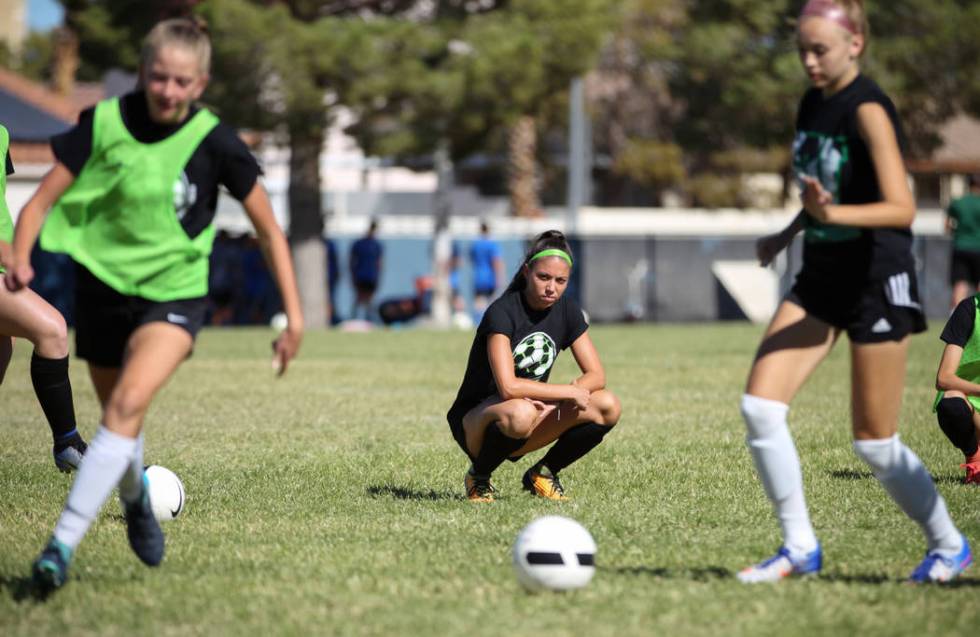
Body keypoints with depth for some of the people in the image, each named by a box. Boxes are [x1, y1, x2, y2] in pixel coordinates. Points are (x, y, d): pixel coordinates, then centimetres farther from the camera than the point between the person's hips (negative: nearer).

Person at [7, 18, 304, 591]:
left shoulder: (214, 144, -12)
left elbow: (268, 228, -3)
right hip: (104, 284, 2)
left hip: (175, 292, -2)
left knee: (128, 403, -24)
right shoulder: (105, 123, -10)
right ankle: (136, 502, 50)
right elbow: (42, 202, -8)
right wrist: (20, 259, -28)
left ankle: (64, 543, -27)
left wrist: (294, 316, -6)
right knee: (120, 413, 16)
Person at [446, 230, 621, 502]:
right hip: (474, 424, -6)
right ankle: (478, 477, -10)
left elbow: (596, 376, 0)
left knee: (608, 406, -15)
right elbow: (508, 387, -32)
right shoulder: (502, 313, -21)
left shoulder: (567, 311, 0)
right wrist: (570, 392, -25)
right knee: (520, 413, -42)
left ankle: (542, 473, 5)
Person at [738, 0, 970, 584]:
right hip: (821, 277, 7)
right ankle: (800, 548, 2)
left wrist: (832, 213, -41)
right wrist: (790, 232, 18)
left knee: (874, 443, 1)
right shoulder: (813, 104, 7)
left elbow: (902, 208, -28)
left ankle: (949, 545, 23)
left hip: (878, 280, -7)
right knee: (760, 405, -8)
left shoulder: (868, 110, -17)